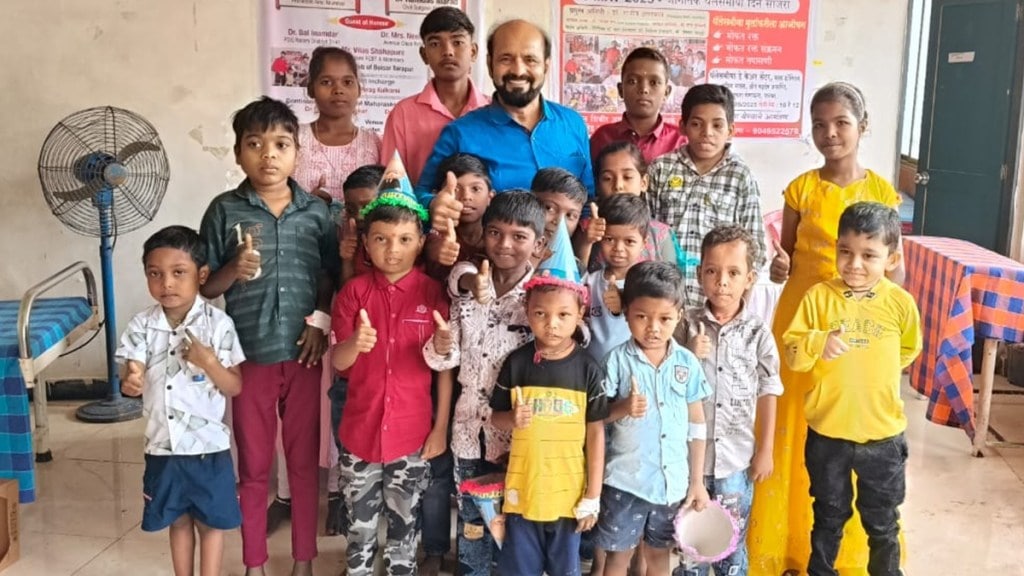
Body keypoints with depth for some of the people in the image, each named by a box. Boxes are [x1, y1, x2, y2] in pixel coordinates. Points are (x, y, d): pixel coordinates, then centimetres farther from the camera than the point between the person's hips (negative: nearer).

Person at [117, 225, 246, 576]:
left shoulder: (217, 324, -12)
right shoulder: (142, 326, -4)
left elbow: (235, 388, -8)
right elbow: (132, 380, -10)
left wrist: (209, 363, -28)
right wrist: (130, 382, -34)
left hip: (208, 446, -3)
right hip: (163, 446, 3)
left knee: (210, 523, 11)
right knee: (178, 521, 19)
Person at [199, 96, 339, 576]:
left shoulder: (316, 212, -1)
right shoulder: (224, 210, -4)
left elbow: (333, 277, 7)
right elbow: (204, 286, -1)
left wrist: (321, 320, -8)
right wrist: (233, 271, -20)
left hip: (302, 355, 1)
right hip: (249, 357, -1)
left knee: (304, 463, 12)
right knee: (253, 468, 12)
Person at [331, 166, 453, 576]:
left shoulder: (433, 293, -6)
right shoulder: (353, 292, -4)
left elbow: (445, 366, -2)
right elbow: (337, 362, -5)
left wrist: (441, 427, -2)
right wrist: (354, 344, -28)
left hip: (413, 433, -1)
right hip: (360, 430, 1)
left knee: (404, 522, 14)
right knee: (360, 522, 14)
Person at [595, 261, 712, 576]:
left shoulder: (687, 363, -2)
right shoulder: (617, 359, -10)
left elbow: (697, 424, 4)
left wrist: (697, 481, 4)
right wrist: (622, 408, -27)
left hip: (672, 481, 3)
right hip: (626, 479, -2)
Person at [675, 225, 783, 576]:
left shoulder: (757, 333, -4)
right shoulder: (687, 325, -4)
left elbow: (767, 394, 1)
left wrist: (765, 451, 1)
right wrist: (691, 358, -17)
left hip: (737, 455, 0)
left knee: (732, 538, 13)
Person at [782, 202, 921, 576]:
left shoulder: (900, 302, -7)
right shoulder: (818, 296, -11)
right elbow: (791, 351, -14)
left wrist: (870, 373, 10)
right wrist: (819, 343, -32)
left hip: (882, 432, 1)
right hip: (827, 430, 0)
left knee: (882, 521, 18)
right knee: (829, 517, 19)